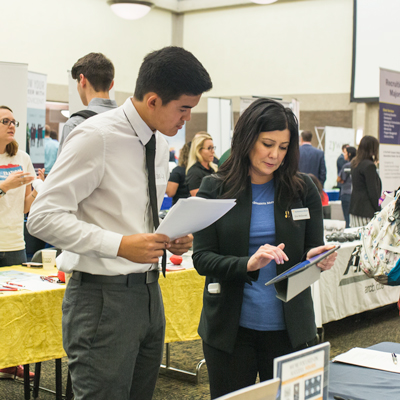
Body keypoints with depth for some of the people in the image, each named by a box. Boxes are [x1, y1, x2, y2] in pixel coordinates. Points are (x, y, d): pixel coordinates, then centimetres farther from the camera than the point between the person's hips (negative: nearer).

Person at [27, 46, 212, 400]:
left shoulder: (159, 141, 10)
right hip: (104, 296, -8)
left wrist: (171, 238, 2)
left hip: (149, 290, 8)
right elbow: (43, 217, -19)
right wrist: (121, 245, -24)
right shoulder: (96, 137, -16)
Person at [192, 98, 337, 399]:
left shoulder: (303, 190, 2)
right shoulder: (215, 190, -3)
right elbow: (202, 258, -7)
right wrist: (248, 264, -25)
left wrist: (319, 260, -18)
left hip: (289, 328, 1)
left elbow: (313, 250, 6)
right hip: (230, 327, -1)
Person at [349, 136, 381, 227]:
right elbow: (373, 192, -14)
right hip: (366, 212, -9)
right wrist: (379, 211, -7)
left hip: (354, 209, 9)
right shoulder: (369, 166, -14)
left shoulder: (355, 164, 12)